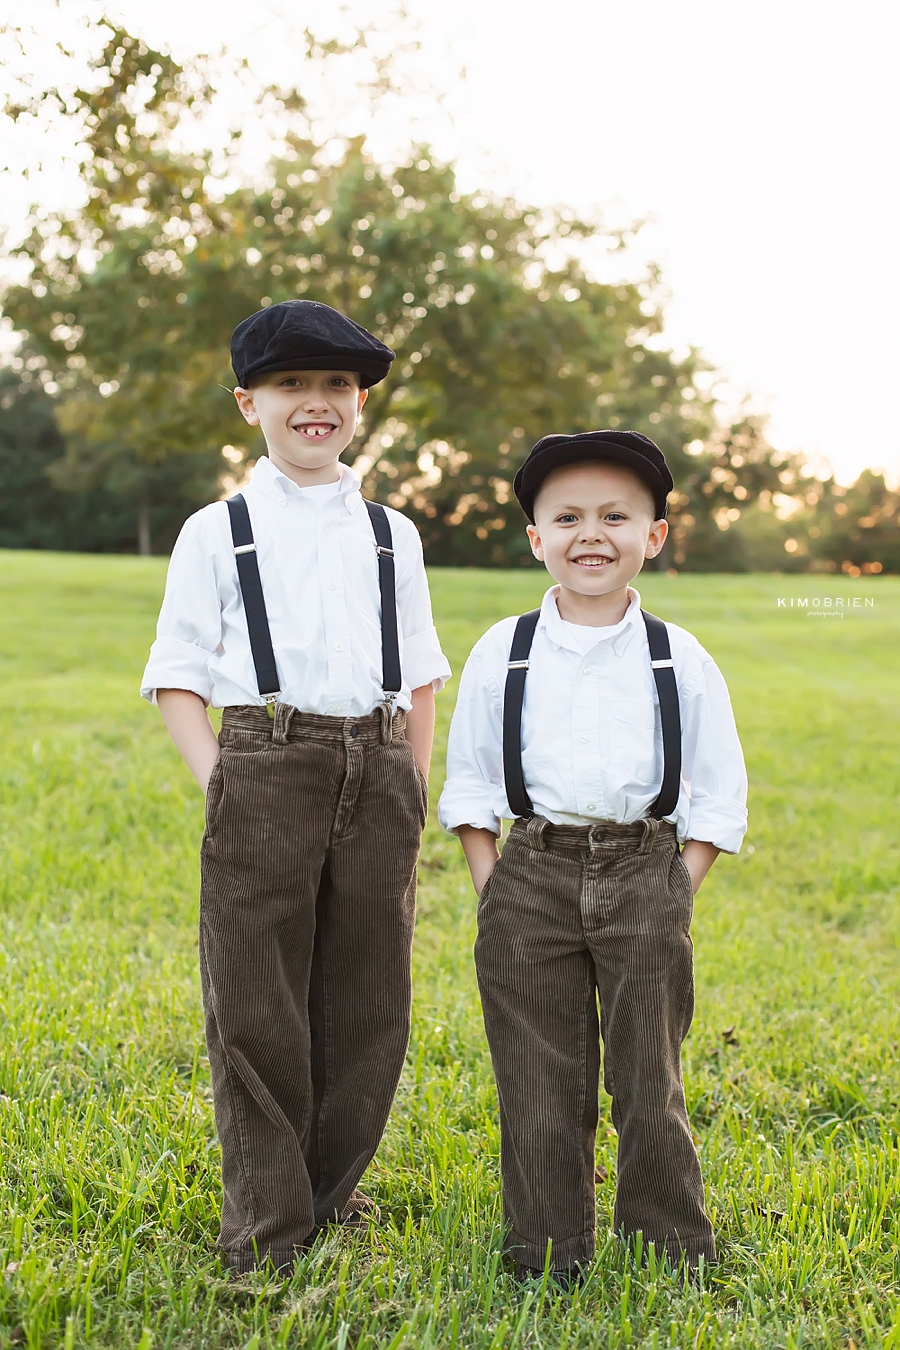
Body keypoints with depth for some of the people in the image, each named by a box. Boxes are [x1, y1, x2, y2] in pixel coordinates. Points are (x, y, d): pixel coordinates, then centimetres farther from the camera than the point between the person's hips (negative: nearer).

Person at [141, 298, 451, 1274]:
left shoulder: (393, 534, 14)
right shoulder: (217, 533, 5)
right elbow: (178, 681, 3)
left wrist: (413, 790, 8)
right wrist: (219, 786, -10)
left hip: (376, 777, 3)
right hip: (264, 774, -3)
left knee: (366, 1000, 8)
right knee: (257, 1003, 1)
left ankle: (331, 1191, 27)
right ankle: (264, 1223, 16)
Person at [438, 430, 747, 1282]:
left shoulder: (681, 660, 2)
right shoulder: (501, 652, 3)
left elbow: (718, 796, 7)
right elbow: (468, 783, 8)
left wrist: (676, 895, -3)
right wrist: (492, 891, -1)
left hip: (645, 873, 0)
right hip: (533, 871, 1)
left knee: (648, 1083, 6)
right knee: (540, 1086, 6)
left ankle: (670, 1258, 23)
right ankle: (547, 1259, 22)